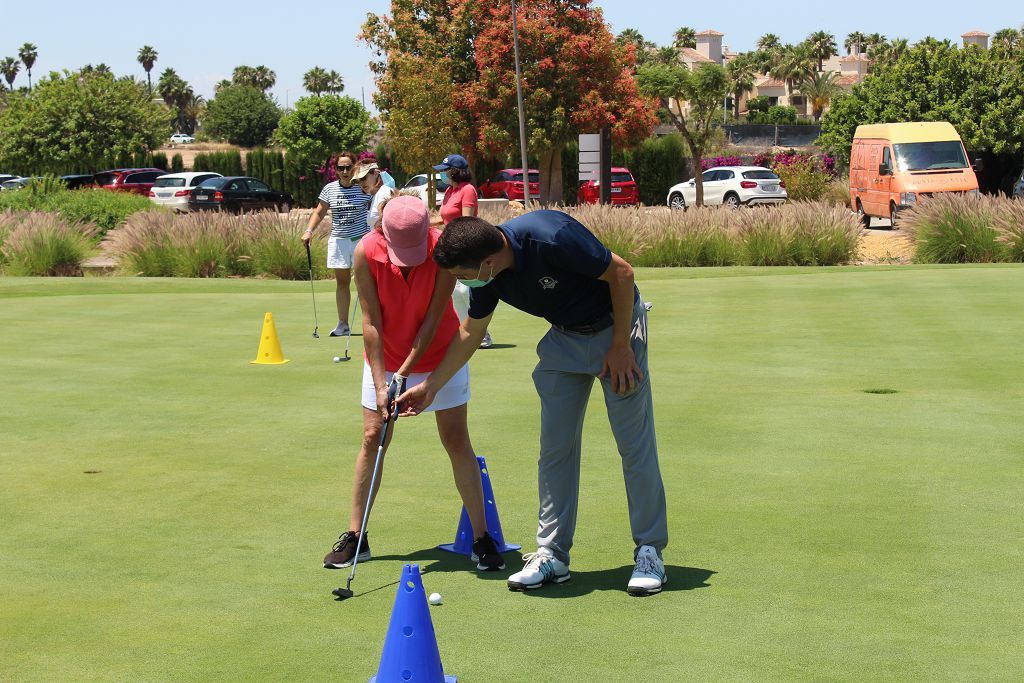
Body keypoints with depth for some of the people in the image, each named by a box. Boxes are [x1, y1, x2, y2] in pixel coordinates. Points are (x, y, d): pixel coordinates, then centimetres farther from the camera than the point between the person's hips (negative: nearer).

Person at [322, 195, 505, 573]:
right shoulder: (367, 253, -23)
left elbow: (433, 320, -19)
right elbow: (371, 322, -18)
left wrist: (405, 373, -18)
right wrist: (381, 383, -19)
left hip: (438, 354, -1)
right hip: (384, 358, 1)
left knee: (456, 440, -3)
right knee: (372, 438, 0)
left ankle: (482, 538, 2)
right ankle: (355, 536, 9)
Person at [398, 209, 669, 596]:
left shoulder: (551, 239, -35)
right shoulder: (486, 277, -12)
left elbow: (621, 273, -23)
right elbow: (471, 333, 7)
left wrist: (620, 346, -18)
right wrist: (430, 386, 10)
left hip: (616, 324, -6)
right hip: (564, 336, 6)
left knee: (635, 444, -5)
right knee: (555, 446, 2)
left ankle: (649, 552, 5)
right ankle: (552, 554, 9)